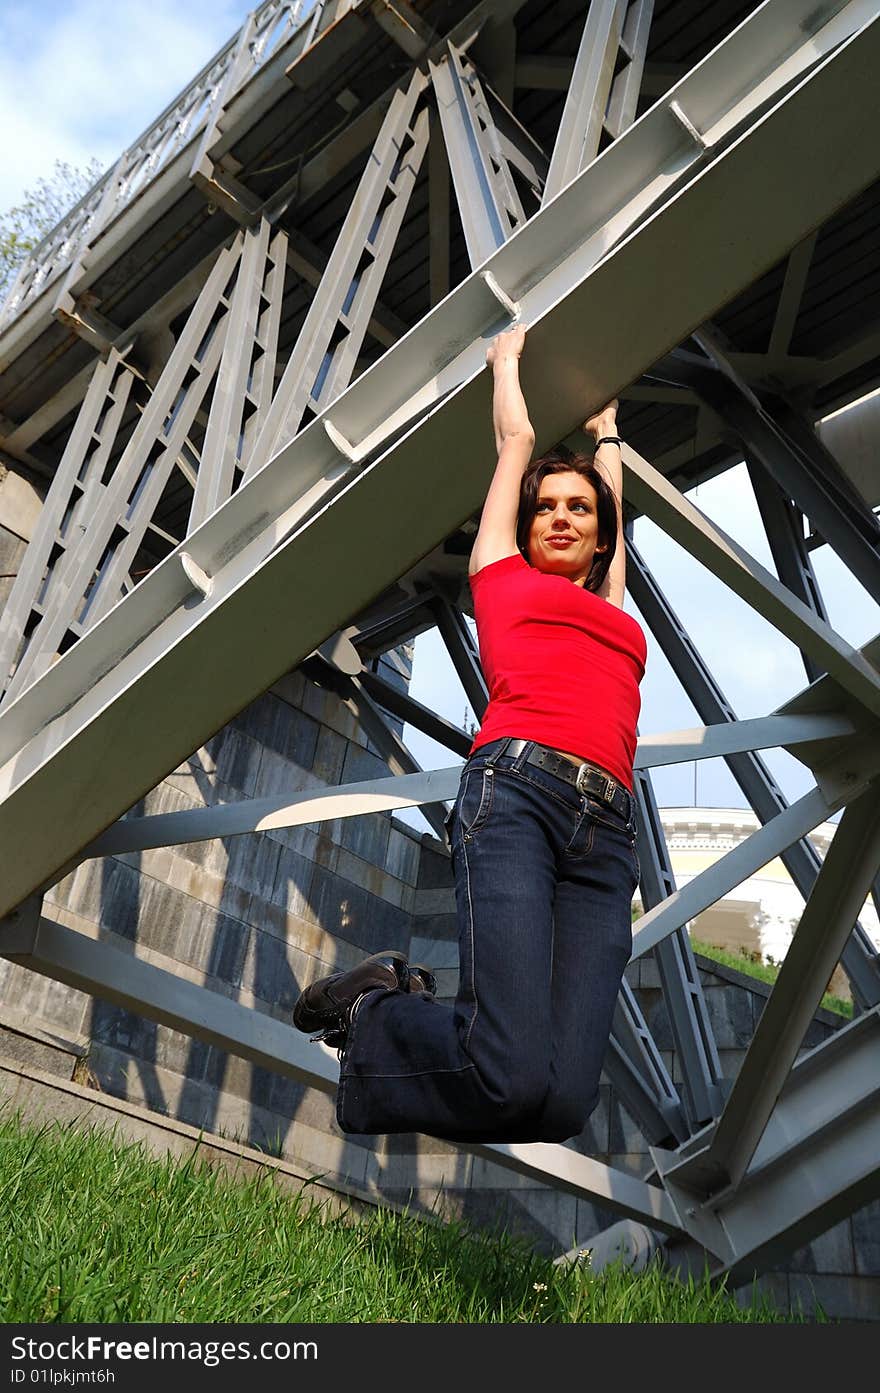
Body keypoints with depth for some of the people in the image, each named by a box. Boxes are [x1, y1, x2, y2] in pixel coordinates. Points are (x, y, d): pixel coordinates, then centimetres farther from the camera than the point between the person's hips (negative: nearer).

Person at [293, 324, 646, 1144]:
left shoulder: (609, 607, 30)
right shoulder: (503, 574, 20)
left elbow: (610, 487, 47)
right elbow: (517, 438, 35)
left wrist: (605, 427, 64)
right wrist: (508, 362, 50)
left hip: (605, 834, 5)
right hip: (516, 791, -4)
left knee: (564, 1104, -12)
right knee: (512, 1079, -20)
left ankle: (397, 1009, 13)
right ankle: (375, 1007, 10)